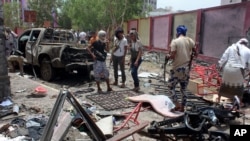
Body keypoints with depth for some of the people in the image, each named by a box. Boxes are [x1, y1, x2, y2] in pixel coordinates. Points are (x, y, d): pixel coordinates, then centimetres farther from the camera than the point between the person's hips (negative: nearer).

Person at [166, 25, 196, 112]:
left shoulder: (175, 41, -10)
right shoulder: (190, 41, 4)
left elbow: (172, 56, -17)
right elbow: (195, 53, 7)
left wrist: (168, 57, 4)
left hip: (177, 68, -5)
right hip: (186, 68, 5)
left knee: (171, 86, 11)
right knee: (183, 89, 14)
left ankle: (177, 105, 4)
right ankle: (182, 107, 21)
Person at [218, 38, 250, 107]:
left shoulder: (231, 47, 5)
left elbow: (224, 57, 1)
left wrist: (220, 66, 9)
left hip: (228, 68, 2)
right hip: (238, 70, -1)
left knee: (225, 83, 17)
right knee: (239, 86, 15)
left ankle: (219, 99, 28)